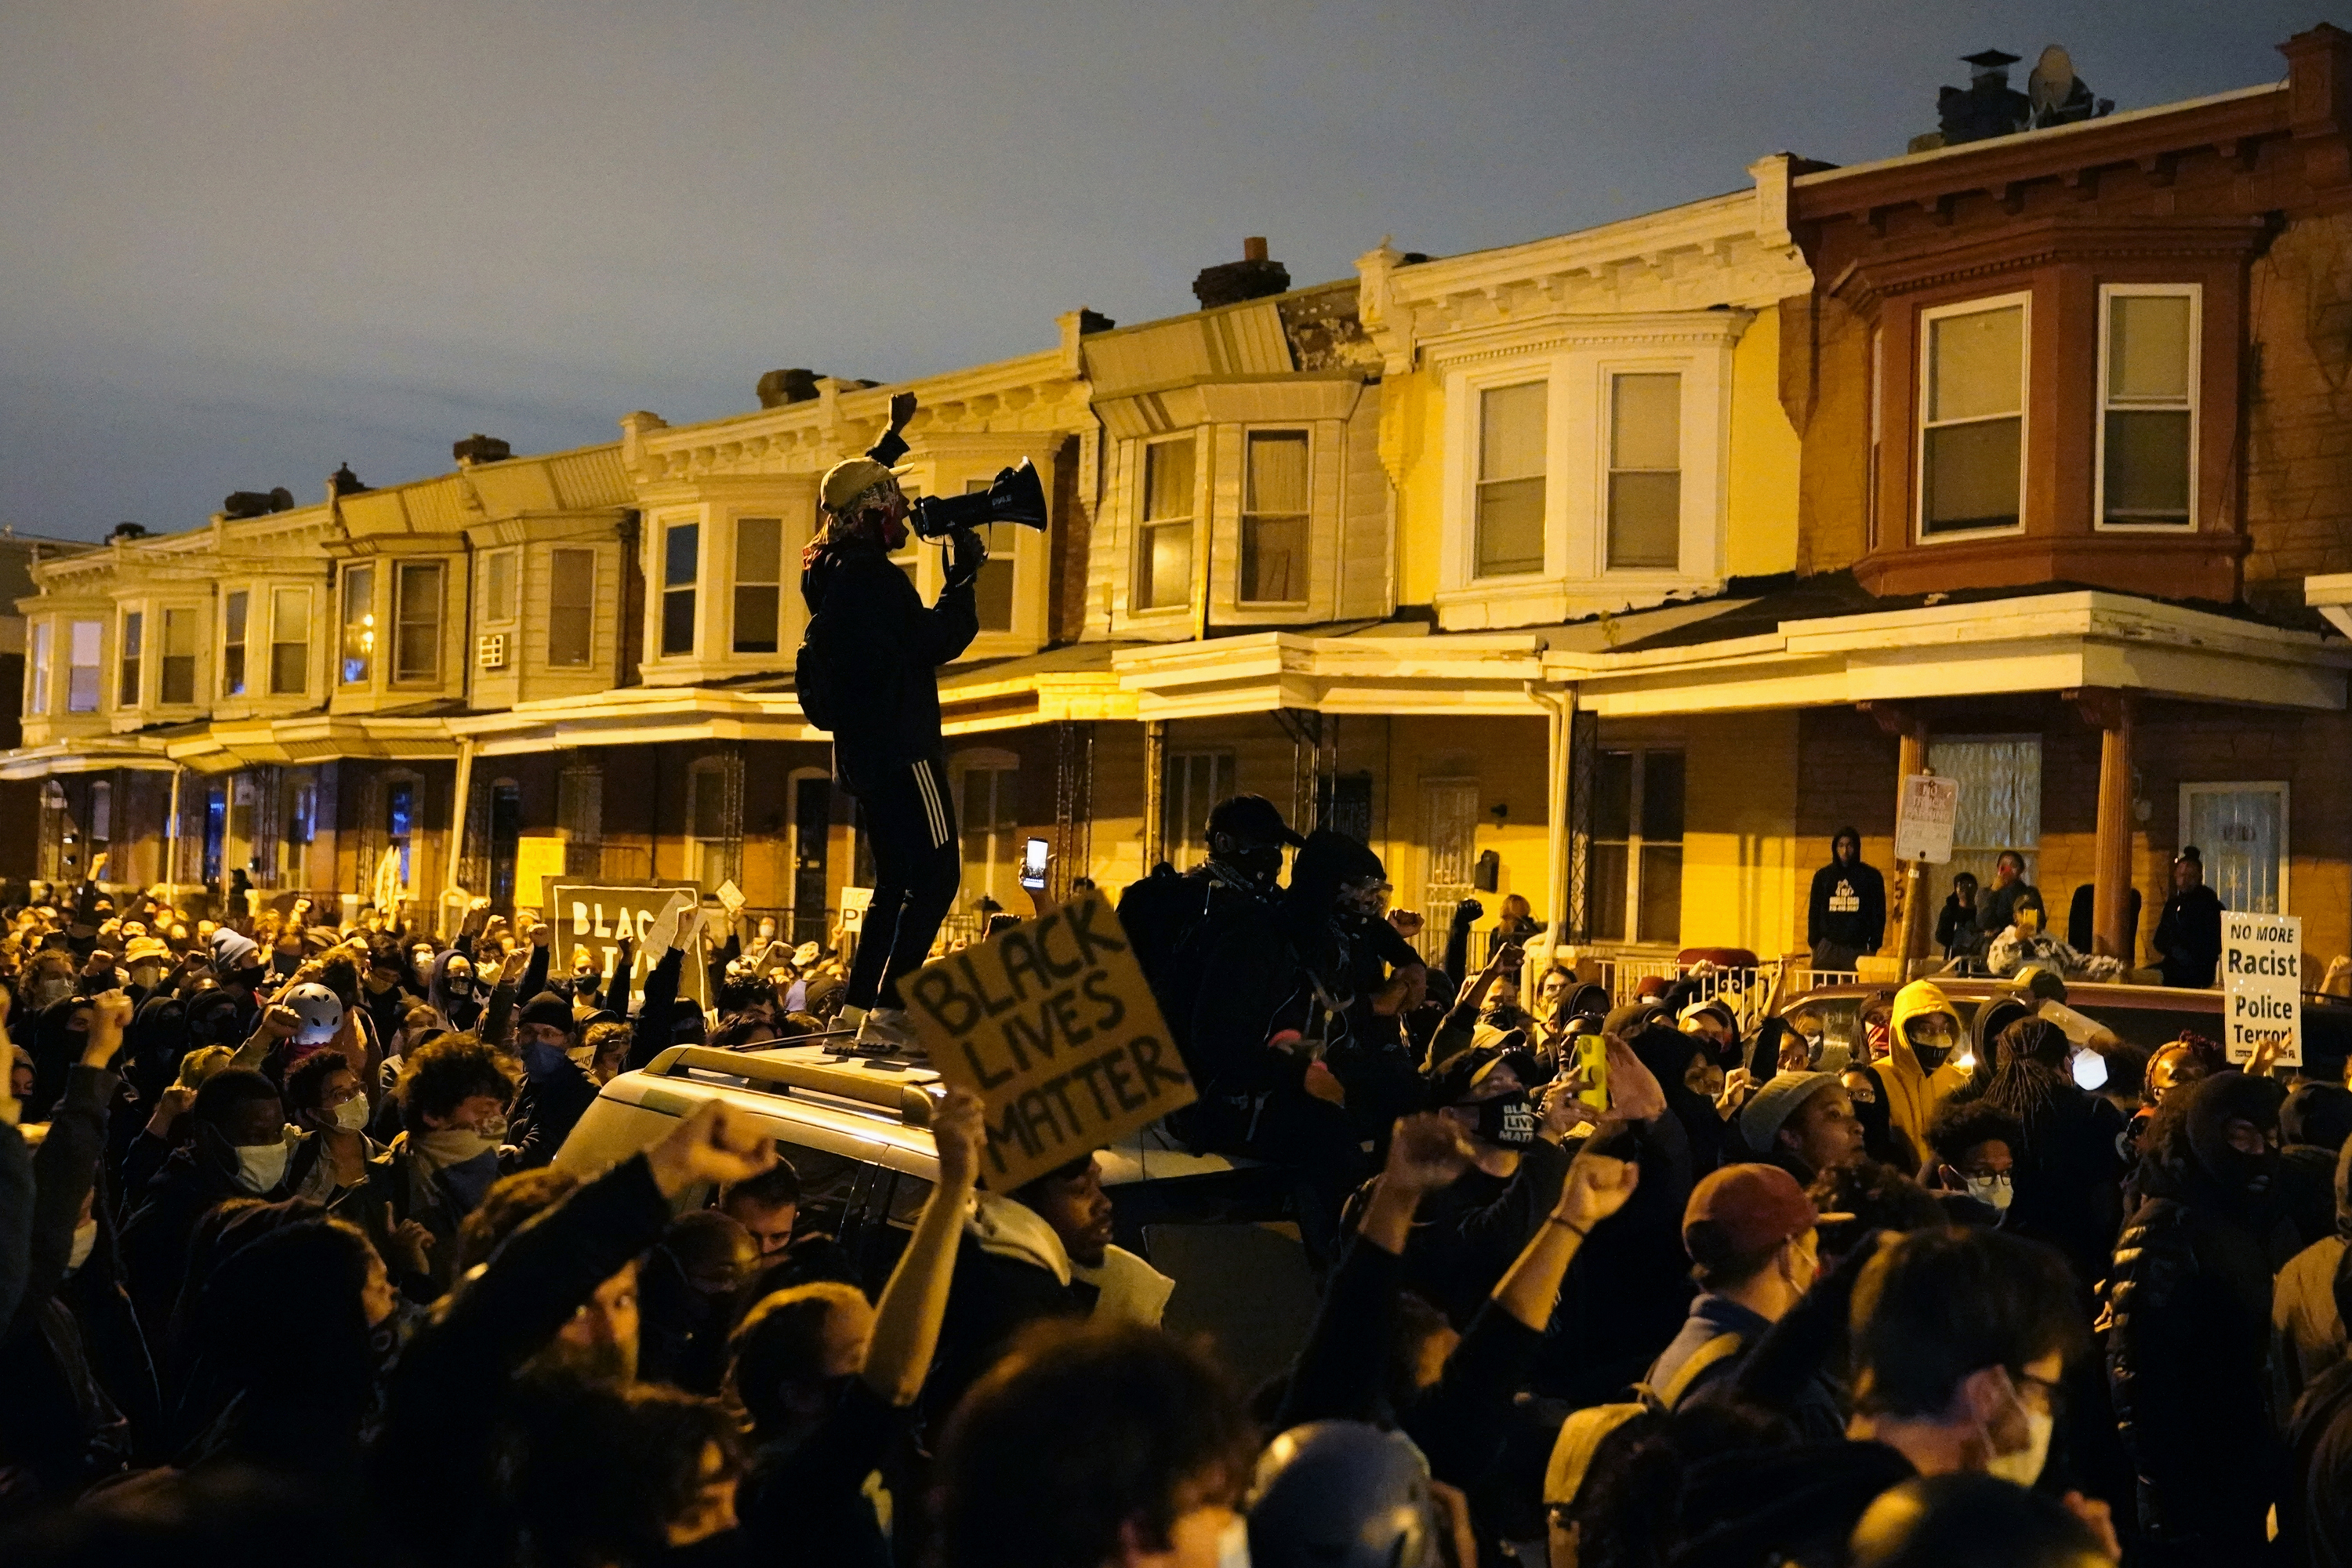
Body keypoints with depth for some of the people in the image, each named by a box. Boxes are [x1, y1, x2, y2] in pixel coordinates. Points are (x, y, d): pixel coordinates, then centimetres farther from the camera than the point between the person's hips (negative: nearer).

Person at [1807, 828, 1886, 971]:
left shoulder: (1871, 876, 8)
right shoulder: (1823, 876, 14)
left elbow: (1879, 913, 7)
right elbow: (1814, 912, 15)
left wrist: (1874, 945, -1)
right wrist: (1813, 943, 5)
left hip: (1857, 948, -2)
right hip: (1827, 948, 2)